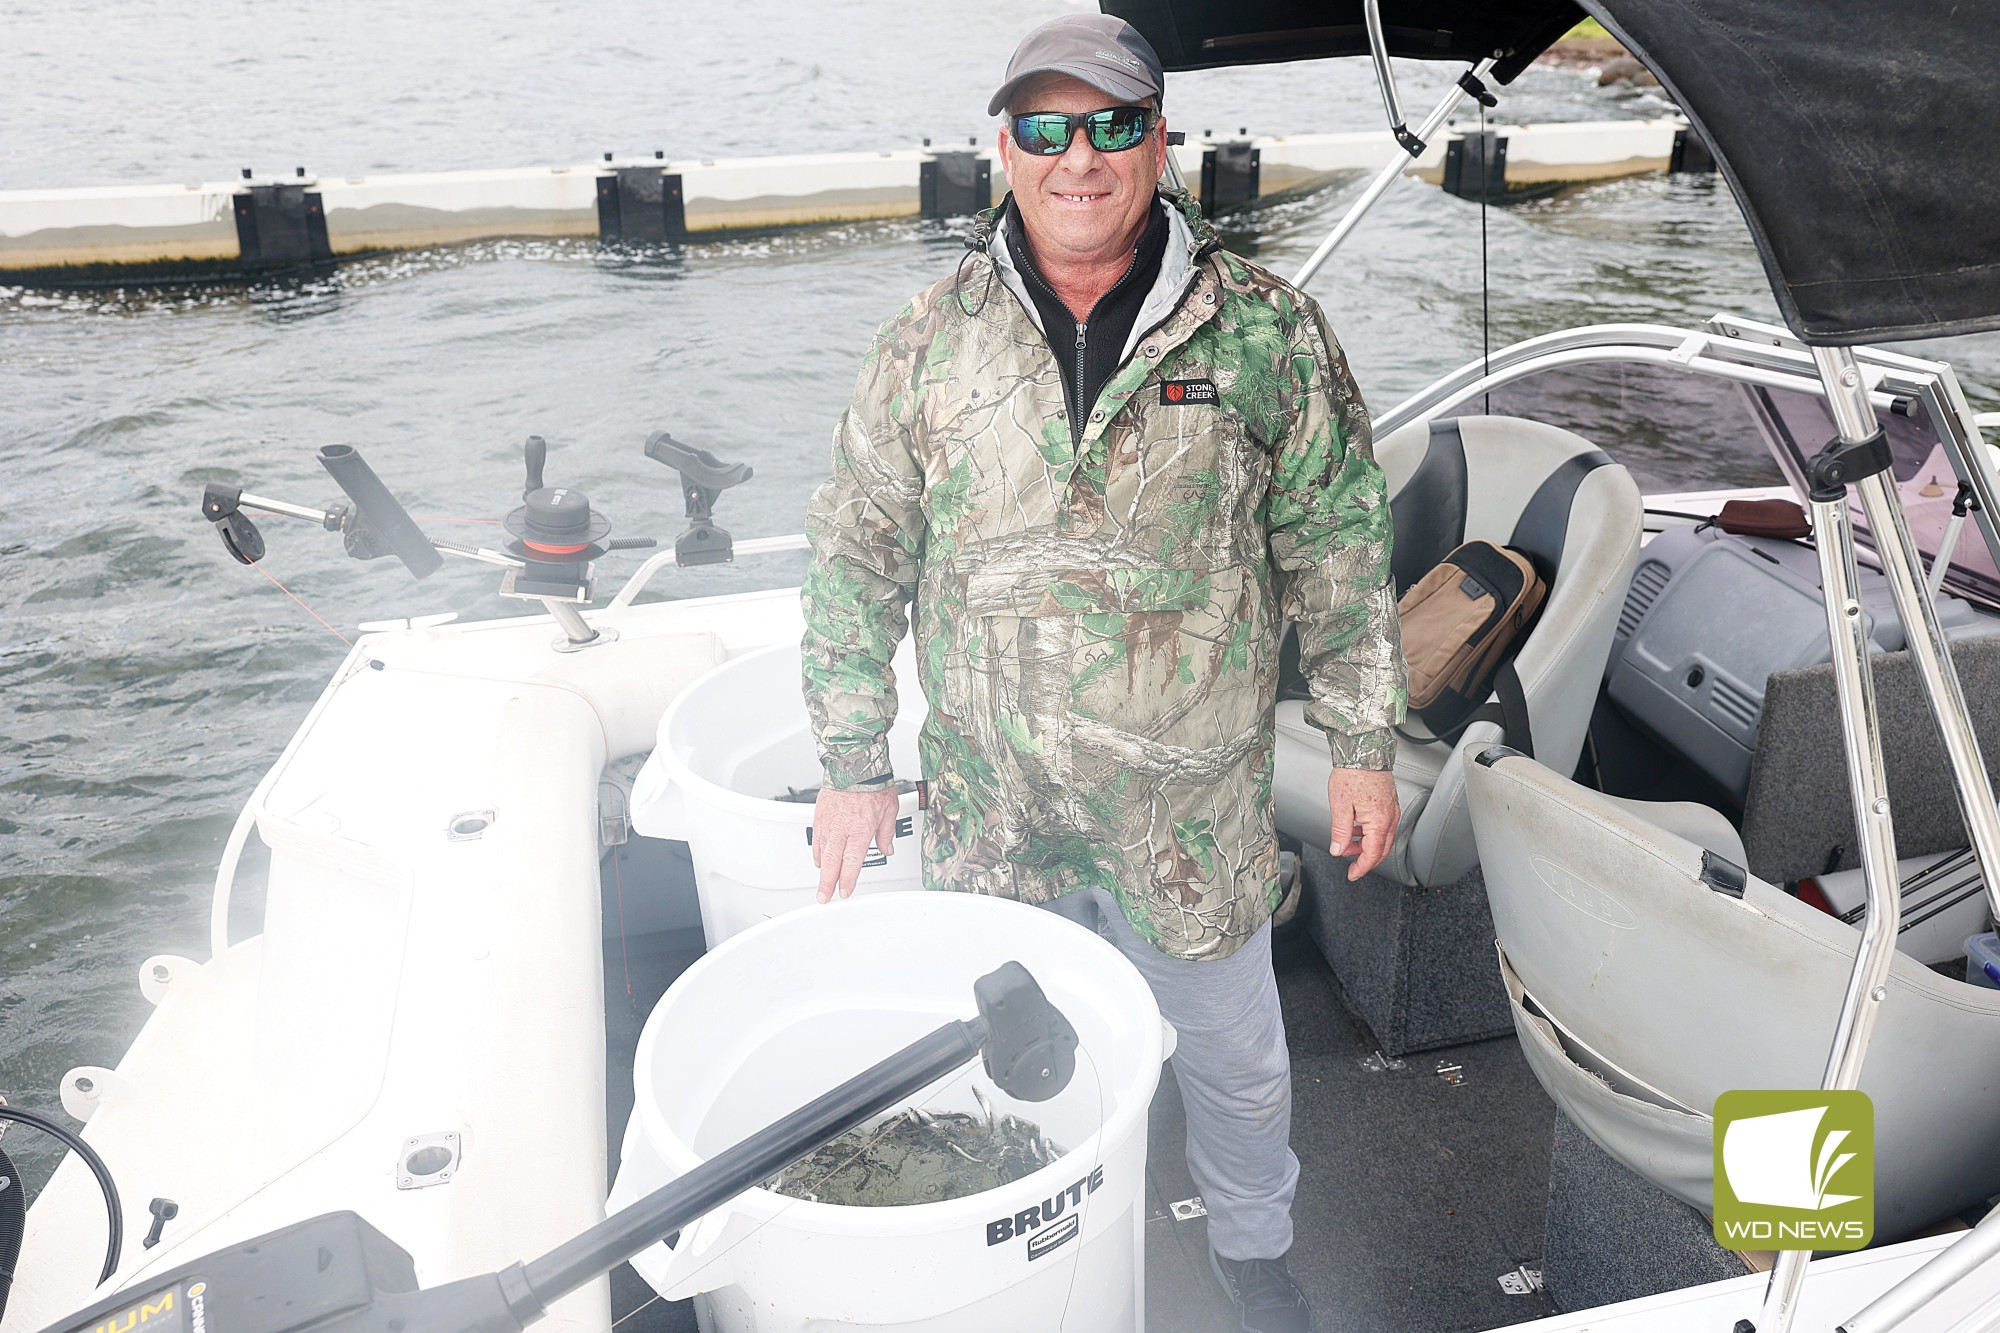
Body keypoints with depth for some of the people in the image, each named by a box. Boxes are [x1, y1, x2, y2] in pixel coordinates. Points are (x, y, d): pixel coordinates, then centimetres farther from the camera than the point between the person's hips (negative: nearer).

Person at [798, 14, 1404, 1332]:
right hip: (987, 801, 2)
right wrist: (854, 761, 0)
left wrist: (1365, 742, 0)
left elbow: (1339, 546, -1)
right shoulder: (932, 337, -4)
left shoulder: (1264, 330, -7)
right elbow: (856, 552, 1)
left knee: (1234, 1056, 18)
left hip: (1195, 800, -1)